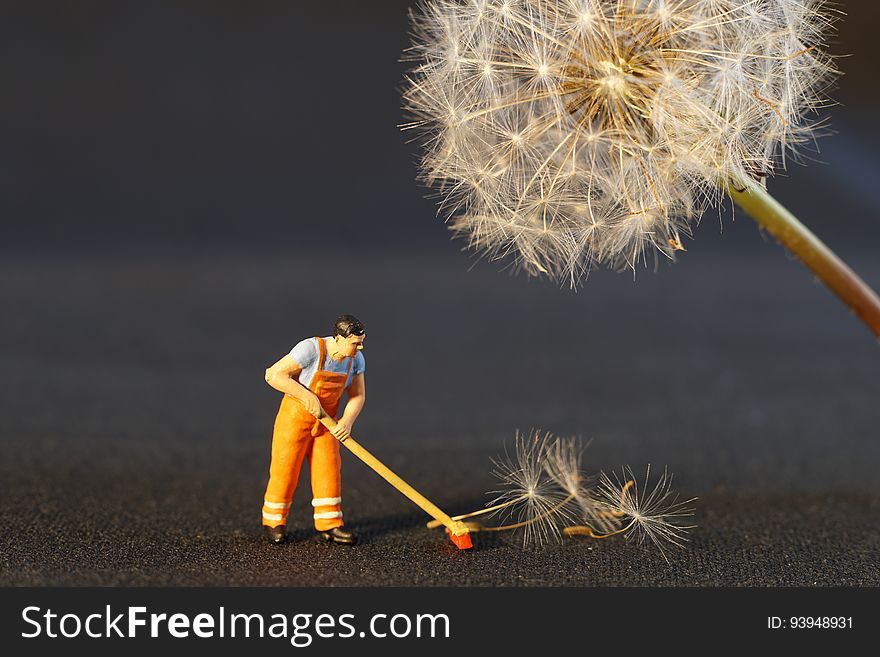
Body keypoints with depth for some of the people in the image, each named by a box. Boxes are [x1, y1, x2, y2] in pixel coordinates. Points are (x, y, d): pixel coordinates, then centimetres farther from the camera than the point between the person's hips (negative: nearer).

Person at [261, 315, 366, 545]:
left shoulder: (356, 359, -9)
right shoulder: (311, 349, -28)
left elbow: (358, 395, 0)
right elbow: (273, 374, -27)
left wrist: (347, 420, -19)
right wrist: (307, 396, -31)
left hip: (325, 421, 5)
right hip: (295, 416, -5)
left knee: (329, 470, 2)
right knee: (285, 470, 0)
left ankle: (329, 525, 9)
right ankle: (273, 522, 16)